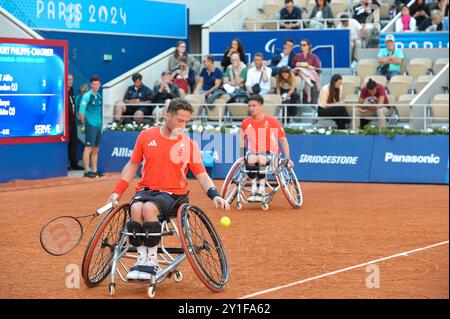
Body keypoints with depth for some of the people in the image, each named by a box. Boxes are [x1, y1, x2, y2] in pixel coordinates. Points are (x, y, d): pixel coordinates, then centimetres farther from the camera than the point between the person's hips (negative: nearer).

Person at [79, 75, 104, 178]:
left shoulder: (99, 96, 14)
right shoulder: (87, 96, -9)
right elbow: (81, 111, -12)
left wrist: (101, 122, 15)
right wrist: (83, 123, -11)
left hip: (98, 126, 8)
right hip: (90, 126, -8)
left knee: (96, 149, 11)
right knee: (88, 148, -8)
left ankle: (94, 170, 17)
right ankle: (87, 171, -7)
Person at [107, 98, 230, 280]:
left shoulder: (189, 145, 0)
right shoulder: (146, 136, 5)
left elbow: (202, 176, 0)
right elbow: (132, 165, 14)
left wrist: (214, 195, -18)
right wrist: (117, 192, 6)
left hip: (173, 194, -2)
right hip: (146, 189, 2)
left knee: (149, 208, -34)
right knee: (136, 208, -33)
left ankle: (152, 260, -24)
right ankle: (142, 258, -24)